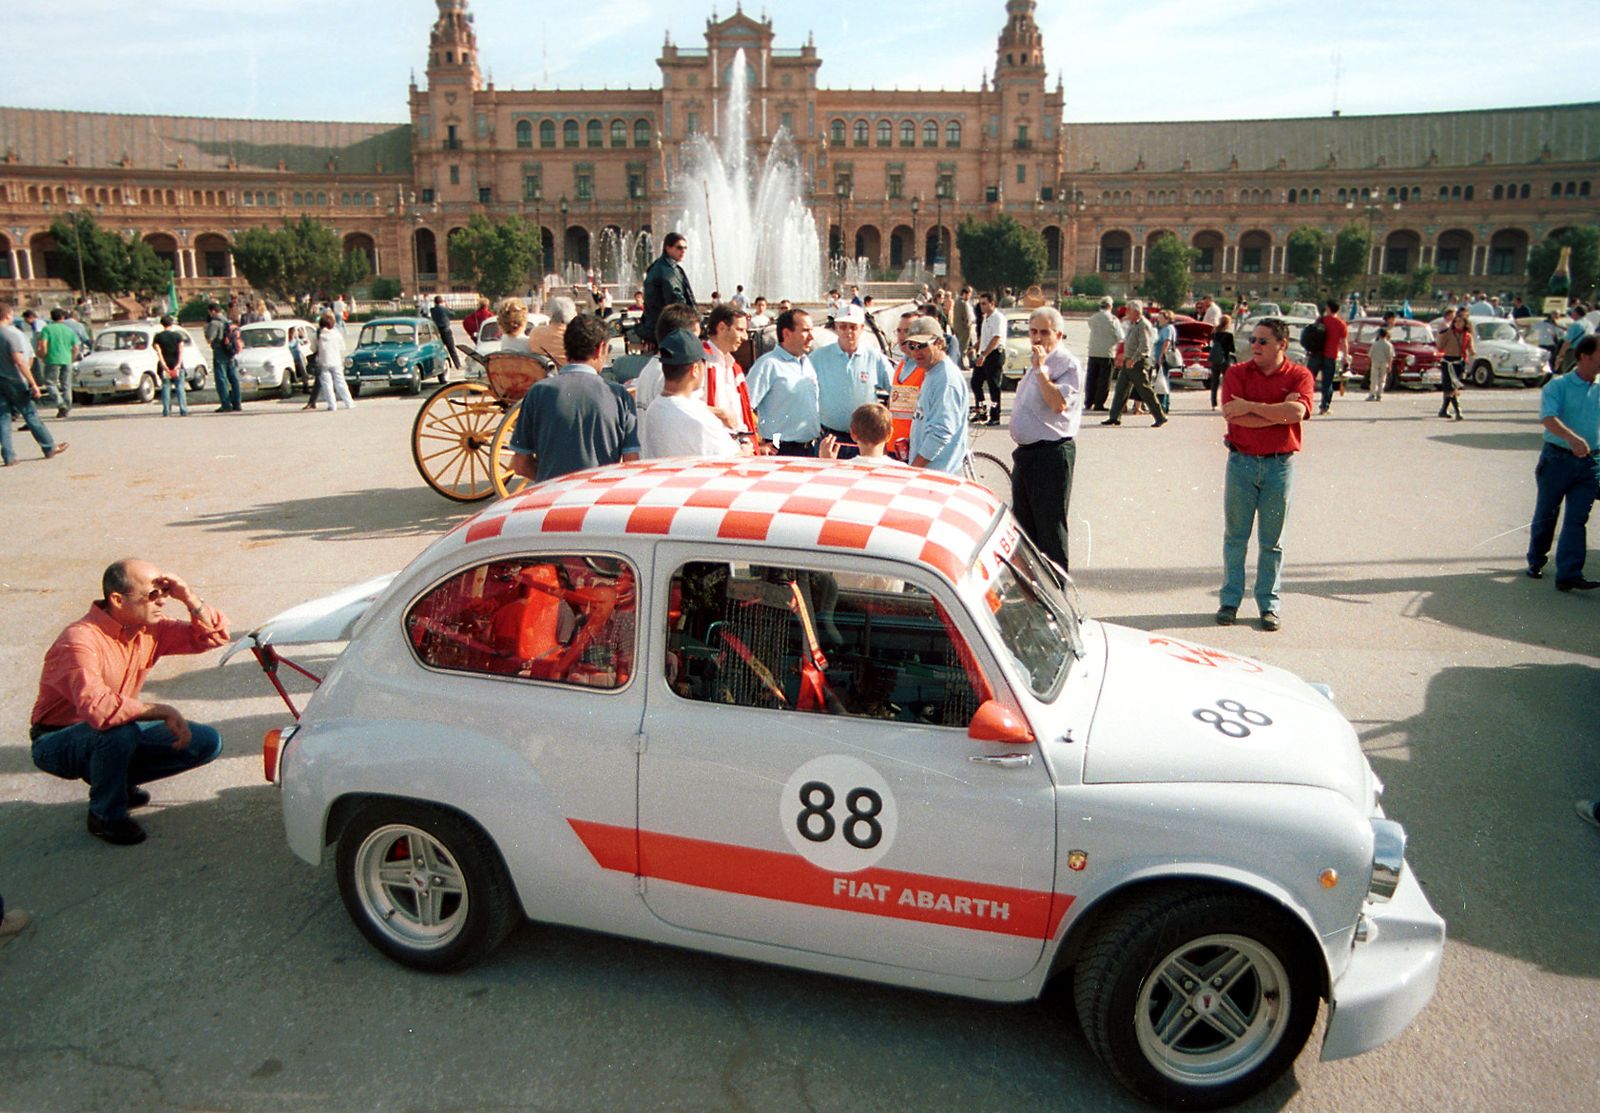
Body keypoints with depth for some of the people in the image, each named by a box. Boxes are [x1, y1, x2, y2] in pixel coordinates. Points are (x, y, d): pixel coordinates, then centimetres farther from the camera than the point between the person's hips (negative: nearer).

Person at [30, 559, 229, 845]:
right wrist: (165, 712, -36)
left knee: (207, 743, -7)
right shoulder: (80, 641, -29)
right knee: (120, 730, -39)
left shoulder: (149, 628, -6)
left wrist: (189, 599, -19)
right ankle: (106, 815, -13)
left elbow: (214, 636, -2)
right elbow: (97, 709, -44)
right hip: (57, 744, -7)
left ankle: (118, 781, 11)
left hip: (120, 736, 7)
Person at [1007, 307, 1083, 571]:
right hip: (1026, 451, 10)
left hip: (1051, 453, -9)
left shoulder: (1068, 365, -13)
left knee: (1050, 529, -3)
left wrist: (1041, 369, -25)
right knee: (1022, 523, 18)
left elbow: (1059, 403, -28)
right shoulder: (1035, 362, 16)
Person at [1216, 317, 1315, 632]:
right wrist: (1278, 413, -14)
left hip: (1280, 464, 0)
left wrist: (1251, 407, -18)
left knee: (1272, 540, 7)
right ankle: (1230, 600, 15)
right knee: (1235, 536, 6)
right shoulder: (1237, 373, 0)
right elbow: (1232, 415, -15)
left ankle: (1269, 604, 16)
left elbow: (1297, 411, -19)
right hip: (1242, 461, 0)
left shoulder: (1299, 376, 0)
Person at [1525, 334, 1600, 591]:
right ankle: (1536, 561, 29)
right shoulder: (1558, 385, -6)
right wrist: (1573, 439, -36)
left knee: (1577, 519, -3)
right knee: (1546, 514, 11)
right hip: (1557, 458, -3)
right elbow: (1548, 417, -22)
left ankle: (1569, 575, -7)